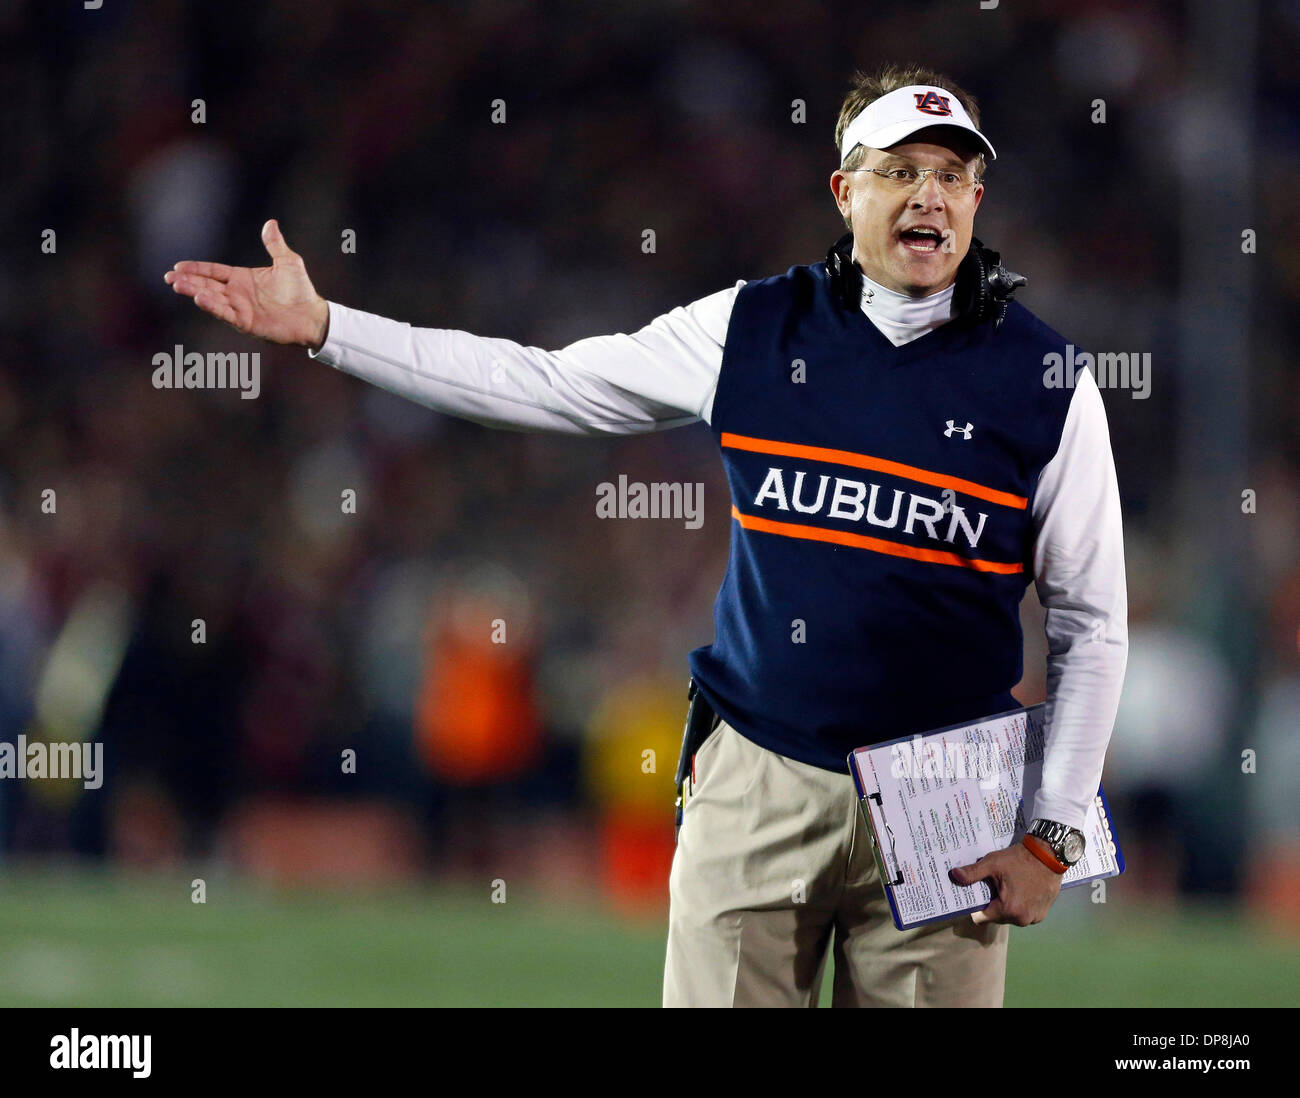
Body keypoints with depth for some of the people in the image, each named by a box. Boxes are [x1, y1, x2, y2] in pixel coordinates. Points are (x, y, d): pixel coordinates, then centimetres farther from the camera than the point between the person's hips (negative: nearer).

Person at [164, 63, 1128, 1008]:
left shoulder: (1043, 380, -2)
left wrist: (1053, 835, -2)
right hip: (756, 783, 1)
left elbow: (1092, 624, 3)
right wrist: (321, 326, 7)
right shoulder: (752, 330, 4)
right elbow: (536, 385, 10)